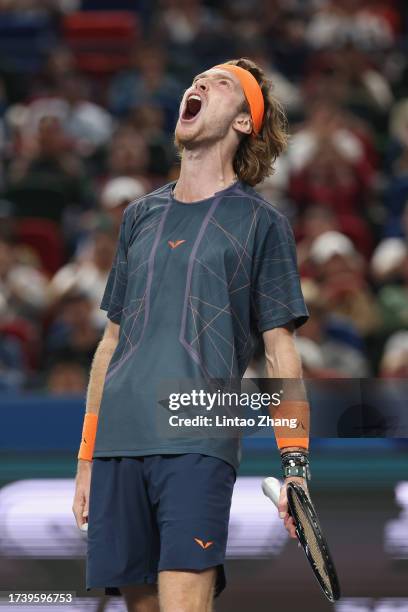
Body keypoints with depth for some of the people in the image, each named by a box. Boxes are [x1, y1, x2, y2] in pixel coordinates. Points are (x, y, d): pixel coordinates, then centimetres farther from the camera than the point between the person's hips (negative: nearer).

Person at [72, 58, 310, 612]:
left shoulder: (261, 223, 7)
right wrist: (86, 459, 17)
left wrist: (295, 466, -5)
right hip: (117, 443, 5)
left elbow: (281, 353, 4)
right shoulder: (140, 217, 20)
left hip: (198, 446, -4)